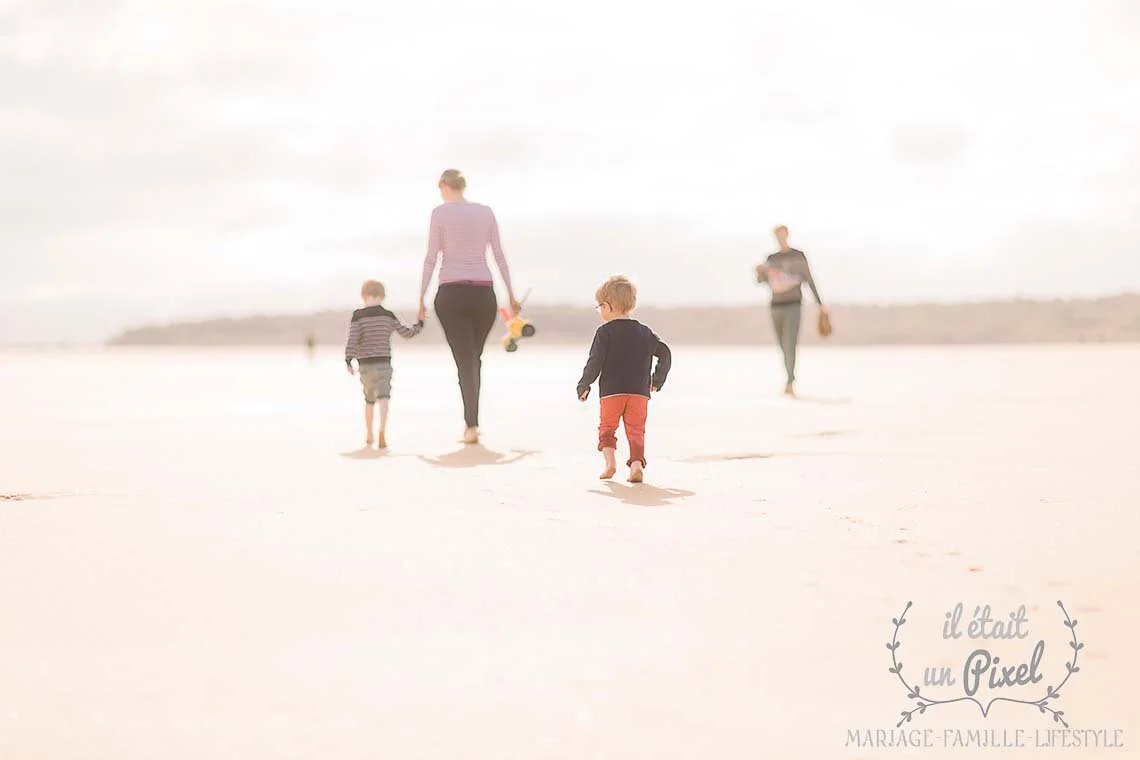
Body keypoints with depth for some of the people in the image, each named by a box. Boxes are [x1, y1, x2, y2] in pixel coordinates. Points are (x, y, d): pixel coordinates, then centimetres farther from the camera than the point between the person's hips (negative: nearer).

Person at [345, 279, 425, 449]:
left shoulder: (358, 316, -2)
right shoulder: (388, 316, 4)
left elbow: (352, 338, -12)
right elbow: (406, 333, 11)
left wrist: (348, 360, -12)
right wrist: (419, 324, 29)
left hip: (365, 365, 0)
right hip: (384, 364, 0)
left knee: (369, 400, 17)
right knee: (383, 397, -12)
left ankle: (369, 437, 28)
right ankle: (381, 432, -35)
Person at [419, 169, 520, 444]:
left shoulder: (440, 212, 0)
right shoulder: (486, 212, 9)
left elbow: (431, 259, -2)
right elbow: (499, 256, 9)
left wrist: (421, 298, 4)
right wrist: (511, 294, 15)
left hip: (451, 293, -3)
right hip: (483, 292, 3)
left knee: (465, 359, -4)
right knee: (475, 358, 16)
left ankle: (472, 425, -14)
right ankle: (471, 421, 20)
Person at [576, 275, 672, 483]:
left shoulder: (605, 332, -4)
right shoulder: (645, 332, 10)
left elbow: (595, 363, -7)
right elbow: (665, 354, 11)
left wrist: (583, 385, 5)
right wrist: (657, 381, 22)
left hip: (611, 391, -3)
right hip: (640, 392, 3)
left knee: (606, 427, 10)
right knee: (636, 430, 6)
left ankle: (610, 460, -9)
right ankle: (636, 463, -13)